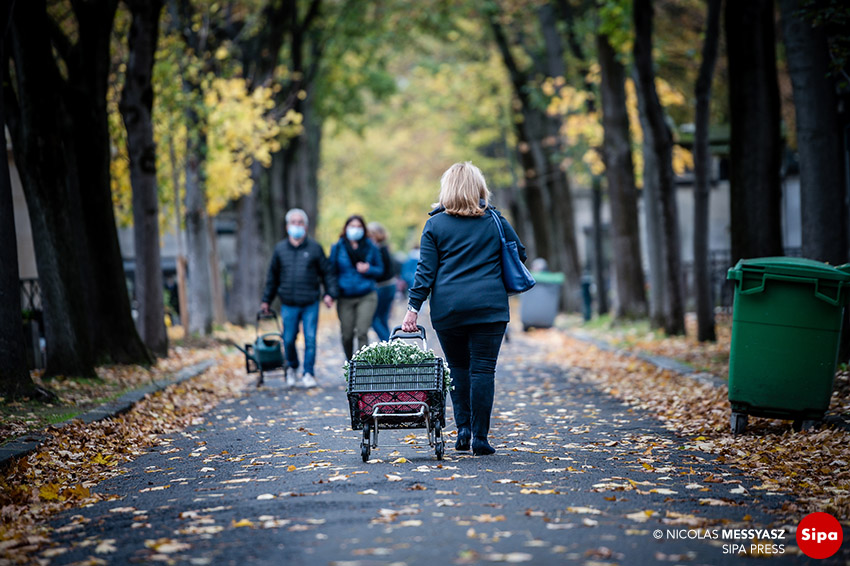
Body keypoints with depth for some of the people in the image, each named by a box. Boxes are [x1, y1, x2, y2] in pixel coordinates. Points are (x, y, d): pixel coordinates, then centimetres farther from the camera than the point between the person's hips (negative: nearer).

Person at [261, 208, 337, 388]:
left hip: (310, 304, -1)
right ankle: (292, 368, 28)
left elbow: (327, 272, 7)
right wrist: (266, 300, 17)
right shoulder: (280, 249, 9)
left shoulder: (315, 247, 4)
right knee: (288, 340, 2)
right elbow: (273, 277, 17)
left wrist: (329, 293, -5)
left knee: (310, 339, -5)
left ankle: (308, 374, 7)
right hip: (288, 305, 1)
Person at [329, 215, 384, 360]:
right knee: (347, 336, 3)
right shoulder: (337, 248, 4)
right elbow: (331, 271, 6)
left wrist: (368, 269, -10)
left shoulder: (371, 248, 5)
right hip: (345, 298, 1)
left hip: (367, 297, -1)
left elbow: (380, 269, 12)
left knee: (362, 333, -13)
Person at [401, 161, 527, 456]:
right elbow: (520, 254, 14)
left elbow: (426, 270, -1)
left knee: (457, 367, 16)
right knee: (482, 369, 0)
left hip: (448, 309, 1)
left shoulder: (435, 224, 3)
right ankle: (480, 438, 0)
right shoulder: (494, 220, 6)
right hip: (489, 306, -1)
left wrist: (413, 307, 0)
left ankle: (463, 428, 9)